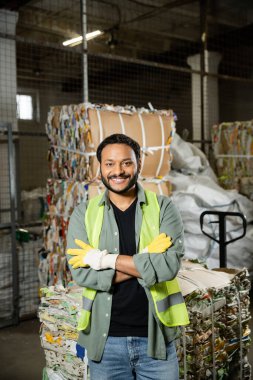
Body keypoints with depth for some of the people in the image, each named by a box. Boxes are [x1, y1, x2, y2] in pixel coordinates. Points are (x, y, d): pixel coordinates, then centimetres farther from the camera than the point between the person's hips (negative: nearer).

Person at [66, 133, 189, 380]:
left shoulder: (163, 208, -3)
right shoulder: (83, 214, -1)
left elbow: (169, 264, -16)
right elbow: (80, 273, -13)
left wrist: (106, 259, -17)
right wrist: (145, 261, -17)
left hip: (155, 337, 0)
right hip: (105, 339, 1)